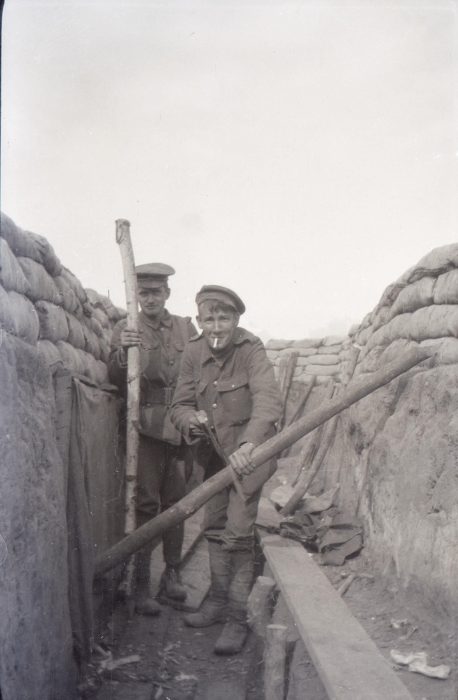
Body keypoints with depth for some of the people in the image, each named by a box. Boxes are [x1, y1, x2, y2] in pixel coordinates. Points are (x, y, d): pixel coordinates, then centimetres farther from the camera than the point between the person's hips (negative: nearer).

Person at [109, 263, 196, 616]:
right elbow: (115, 379, 0)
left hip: (181, 425, 3)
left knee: (175, 500, 9)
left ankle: (172, 573, 23)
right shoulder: (124, 329, 3)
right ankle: (141, 584, 4)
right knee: (146, 503, -4)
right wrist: (123, 352, -20)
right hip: (147, 425, -3)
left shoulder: (186, 328, 10)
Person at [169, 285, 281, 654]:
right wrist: (191, 419, -27)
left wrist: (248, 443, -51)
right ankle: (218, 601, 34)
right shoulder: (194, 353, -4)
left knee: (238, 534, -7)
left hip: (248, 453, -6)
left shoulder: (251, 351, -20)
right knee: (215, 527, 16)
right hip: (215, 453, 6)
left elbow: (268, 400, -35)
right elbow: (179, 404, -2)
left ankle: (237, 619, 7)